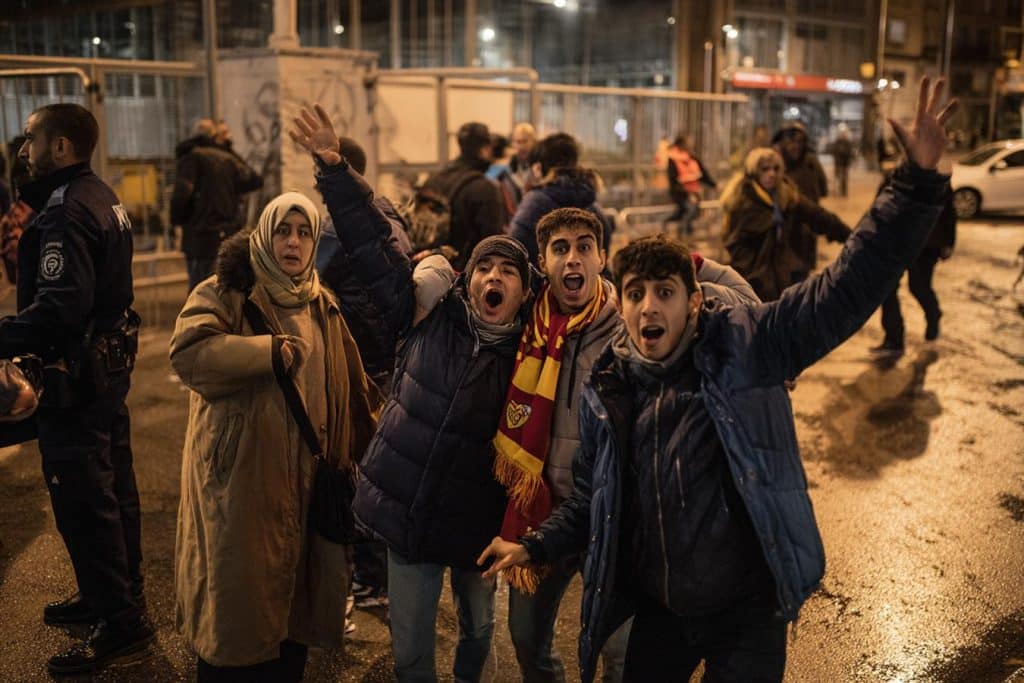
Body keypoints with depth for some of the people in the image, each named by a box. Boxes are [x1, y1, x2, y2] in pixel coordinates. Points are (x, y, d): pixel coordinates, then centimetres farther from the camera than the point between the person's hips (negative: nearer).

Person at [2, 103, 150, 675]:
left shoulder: (66, 210, -20)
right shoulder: (103, 198, 9)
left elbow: (59, 305, -29)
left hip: (76, 374, -10)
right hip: (110, 362, 10)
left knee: (82, 499, -1)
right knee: (112, 487, 19)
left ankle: (121, 624, 9)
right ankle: (117, 595, 35)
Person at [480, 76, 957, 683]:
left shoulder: (746, 344, -12)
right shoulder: (606, 388, 1)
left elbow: (848, 287, -21)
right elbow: (592, 500, 14)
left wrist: (919, 182, -30)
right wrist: (536, 546, 5)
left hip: (748, 612, -4)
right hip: (657, 612, 4)